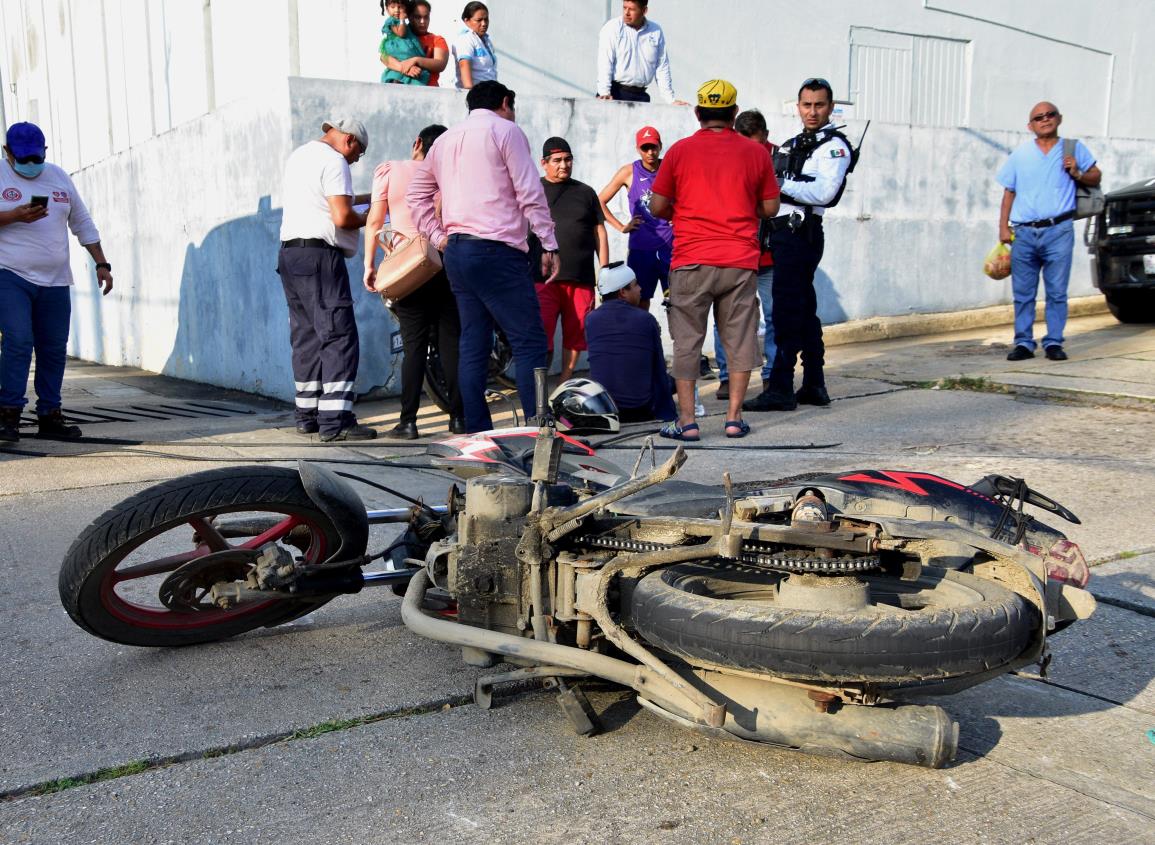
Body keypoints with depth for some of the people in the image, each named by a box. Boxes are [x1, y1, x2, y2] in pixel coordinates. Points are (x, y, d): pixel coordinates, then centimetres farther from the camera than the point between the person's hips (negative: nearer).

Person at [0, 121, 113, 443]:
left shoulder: (58, 177, 14)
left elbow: (83, 223, 18)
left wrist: (101, 263, 13)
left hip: (55, 282, 4)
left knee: (54, 349, 5)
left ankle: (49, 416, 13)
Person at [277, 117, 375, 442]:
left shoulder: (298, 155, 21)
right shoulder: (334, 161, -8)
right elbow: (342, 217, -17)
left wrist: (356, 198, 24)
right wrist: (368, 219, 2)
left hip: (290, 251, 10)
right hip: (319, 255, -10)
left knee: (306, 336, 13)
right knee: (339, 337, -10)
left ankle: (308, 415, 16)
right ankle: (335, 420, -15)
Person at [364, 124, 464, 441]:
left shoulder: (389, 170, 2)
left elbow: (375, 221, -1)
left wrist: (369, 264, 4)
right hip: (445, 264, 1)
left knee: (414, 345, 1)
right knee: (451, 342, 5)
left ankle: (408, 421, -3)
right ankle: (458, 417, 6)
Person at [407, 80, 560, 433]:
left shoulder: (445, 139, 21)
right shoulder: (506, 130, 1)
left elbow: (415, 194, 24)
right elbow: (530, 194, -7)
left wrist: (438, 236, 18)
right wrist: (549, 245, -5)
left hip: (456, 250, 7)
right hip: (496, 250, -7)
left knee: (472, 344, 7)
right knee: (529, 343, -7)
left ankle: (477, 432, 7)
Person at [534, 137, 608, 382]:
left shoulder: (585, 192, 17)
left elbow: (600, 233, 17)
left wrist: (605, 271, 9)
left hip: (581, 279, 3)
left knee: (575, 337, 5)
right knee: (541, 338, -11)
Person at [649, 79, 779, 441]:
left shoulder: (680, 150, 1)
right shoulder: (756, 153, 4)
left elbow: (658, 206, 2)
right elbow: (770, 208, 8)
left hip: (691, 261, -1)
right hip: (740, 261, 1)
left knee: (687, 340, 4)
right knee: (739, 339, 9)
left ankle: (687, 421, 2)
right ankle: (734, 418, 10)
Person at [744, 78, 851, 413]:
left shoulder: (834, 146, -5)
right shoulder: (792, 145, 20)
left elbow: (824, 192, -20)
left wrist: (781, 185, -15)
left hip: (802, 232, -9)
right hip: (783, 232, 9)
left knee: (786, 312, -11)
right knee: (804, 311, 12)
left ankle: (780, 389, -9)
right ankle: (814, 386, 20)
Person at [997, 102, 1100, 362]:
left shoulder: (1074, 148, 11)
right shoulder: (1020, 154, 15)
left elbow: (1096, 177, 15)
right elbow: (1009, 192, 14)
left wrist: (1077, 174, -6)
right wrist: (1003, 226, 5)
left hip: (1058, 231, -2)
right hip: (1024, 233, 2)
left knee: (1057, 292, -2)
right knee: (1023, 293, 3)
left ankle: (1053, 342, 3)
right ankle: (1023, 342, 8)